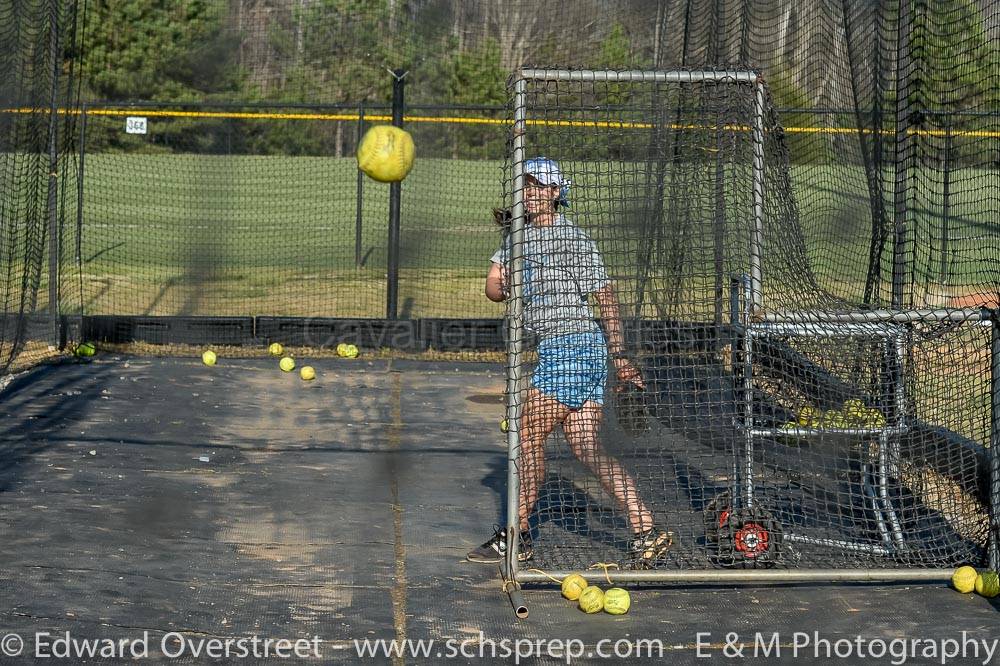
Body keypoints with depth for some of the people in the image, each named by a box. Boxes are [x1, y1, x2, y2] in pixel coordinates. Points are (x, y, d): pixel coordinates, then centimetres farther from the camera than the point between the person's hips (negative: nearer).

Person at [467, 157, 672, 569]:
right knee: (585, 448, 2)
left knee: (529, 436, -4)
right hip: (555, 351, 8)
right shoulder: (519, 237, 17)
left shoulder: (573, 240, -7)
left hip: (575, 345, -8)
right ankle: (645, 531, 0)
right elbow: (494, 287, 13)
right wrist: (515, 288, -10)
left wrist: (619, 356, -9)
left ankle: (518, 537, 6)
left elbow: (605, 297, -6)